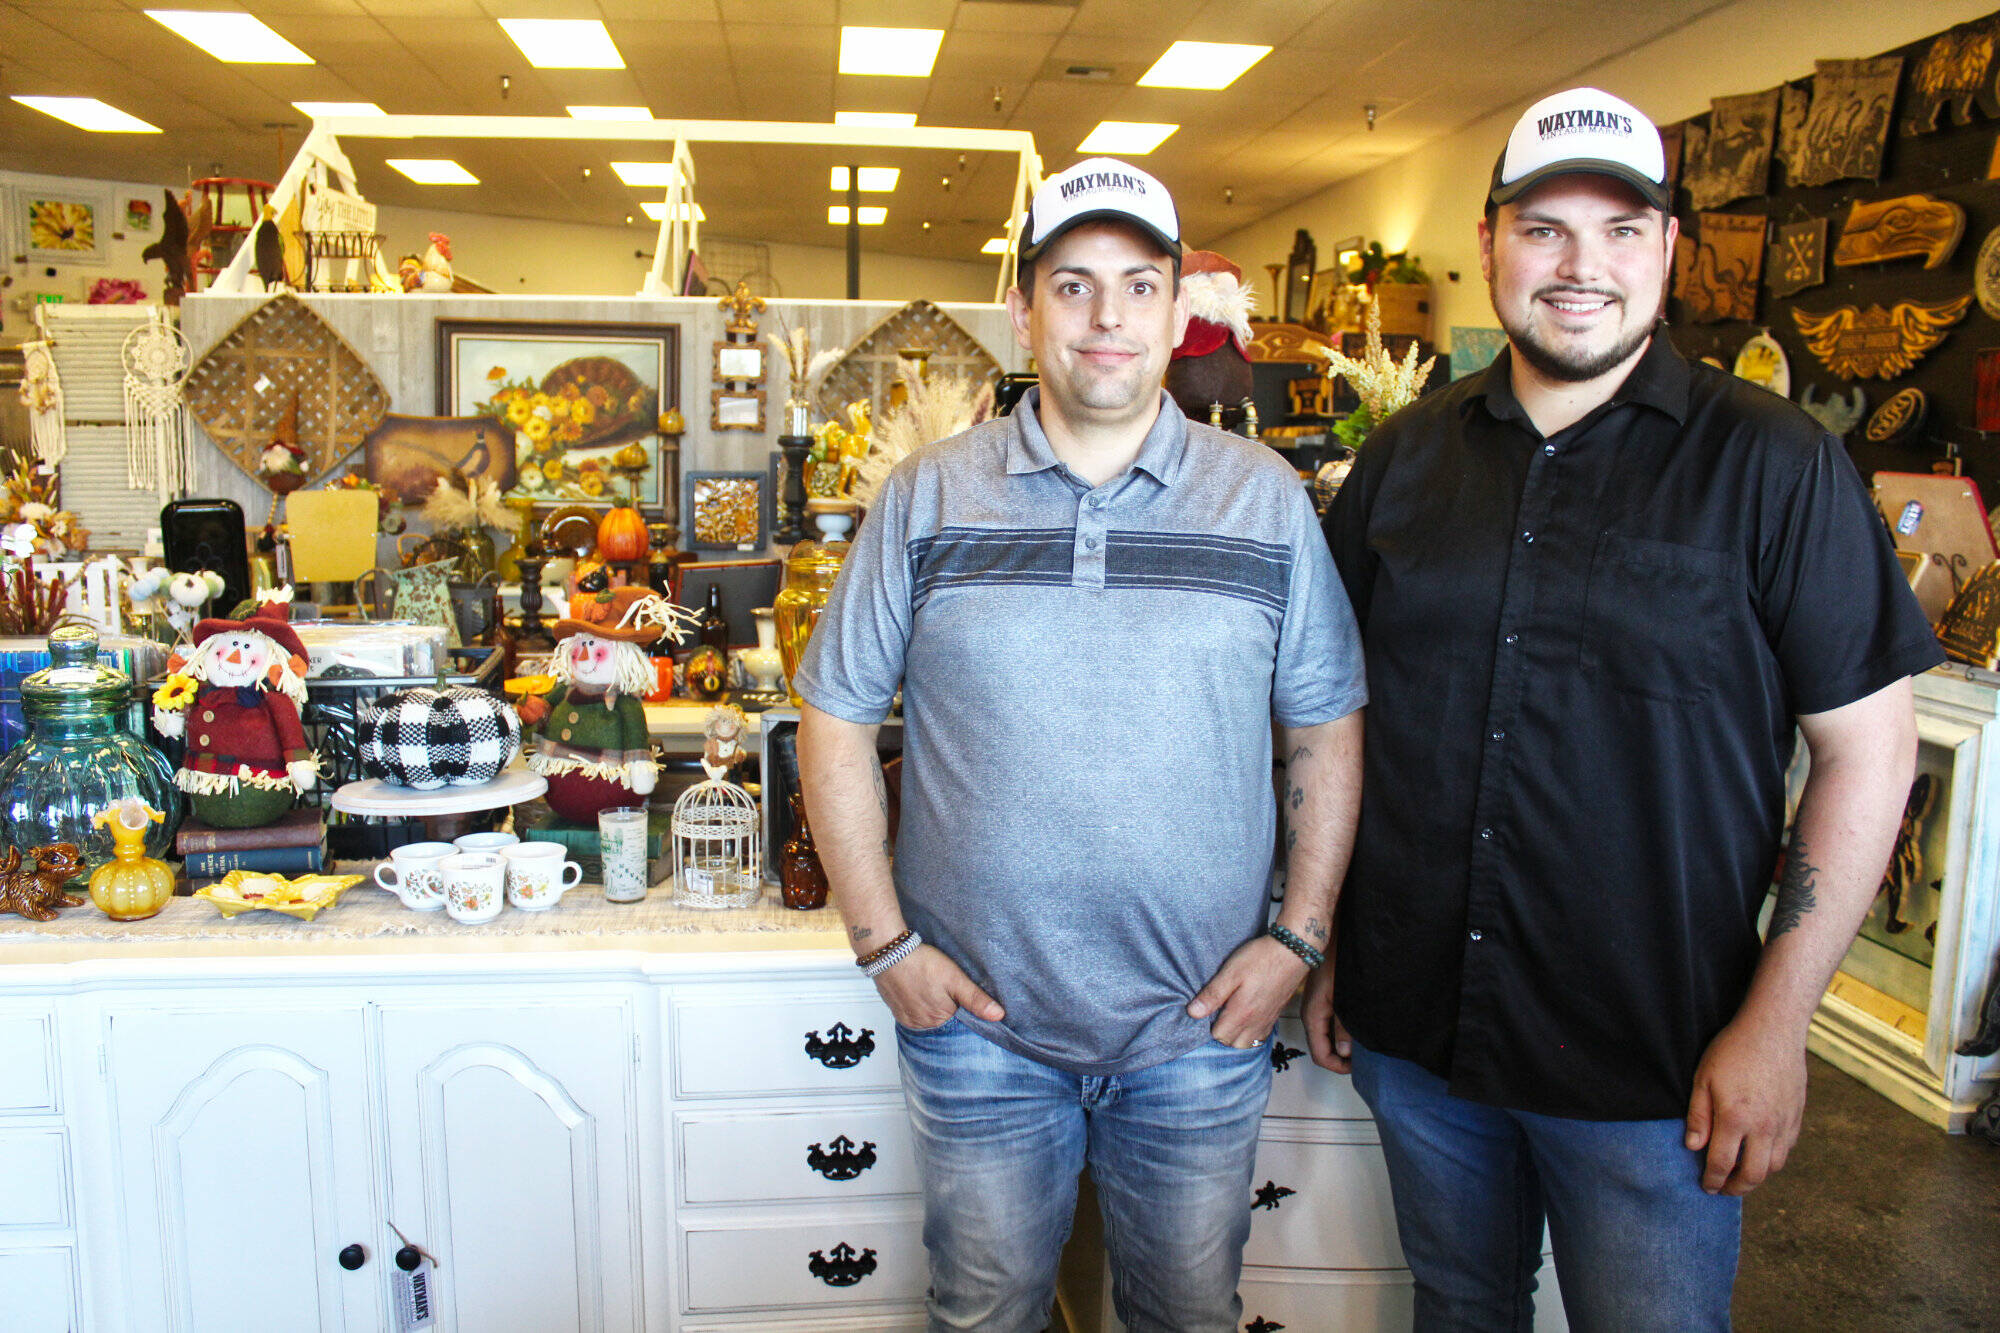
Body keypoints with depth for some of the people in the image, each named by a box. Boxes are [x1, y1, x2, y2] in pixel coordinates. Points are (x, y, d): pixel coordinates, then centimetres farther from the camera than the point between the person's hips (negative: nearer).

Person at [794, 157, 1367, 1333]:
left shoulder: (1268, 501, 0)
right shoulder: (928, 497, -2)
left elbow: (1328, 727, 4)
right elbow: (837, 718, 1)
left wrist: (1298, 937, -3)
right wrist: (884, 942, -4)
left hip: (1202, 1019, 1)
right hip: (977, 1019, 0)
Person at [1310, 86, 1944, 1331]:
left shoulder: (1774, 464, -7)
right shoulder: (1406, 456, 3)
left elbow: (1869, 744, -7)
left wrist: (1775, 1022, -10)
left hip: (1653, 1064, -3)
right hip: (1412, 1030, 4)